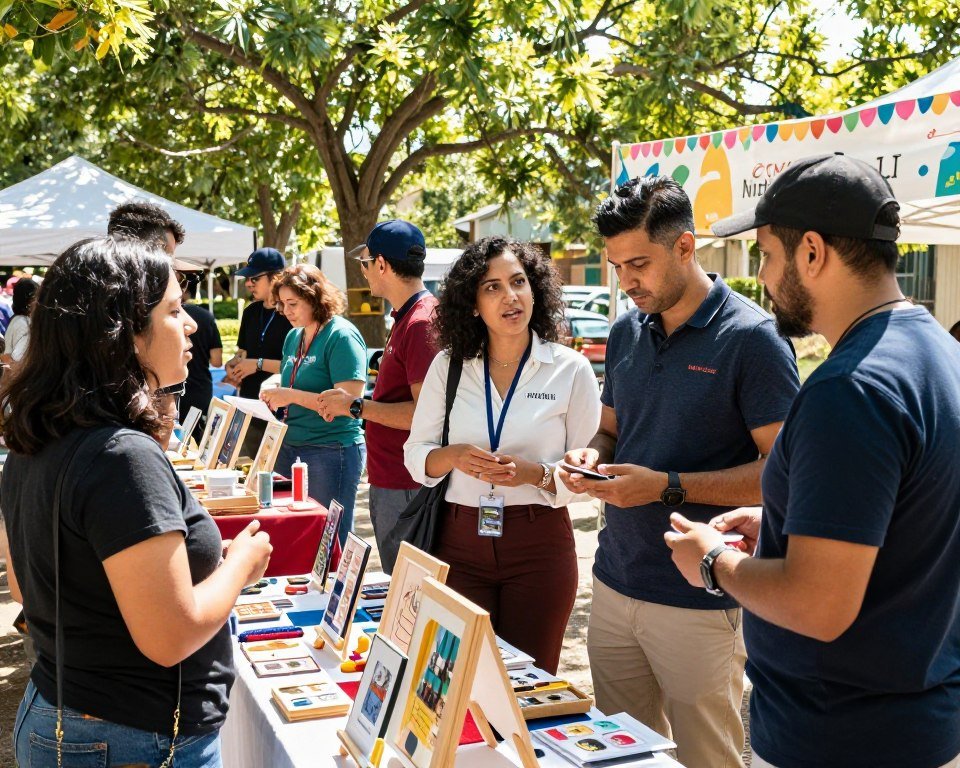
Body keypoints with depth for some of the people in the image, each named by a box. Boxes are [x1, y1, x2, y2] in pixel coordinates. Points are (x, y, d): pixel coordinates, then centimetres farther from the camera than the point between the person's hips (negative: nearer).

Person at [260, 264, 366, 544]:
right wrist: (275, 396, 1)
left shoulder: (341, 336, -11)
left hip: (331, 450, -8)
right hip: (291, 446, 8)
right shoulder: (294, 337, 13)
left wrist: (292, 395, -21)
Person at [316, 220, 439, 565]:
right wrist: (350, 404, 11)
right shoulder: (404, 318, 14)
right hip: (387, 481, 10)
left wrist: (356, 406, -15)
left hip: (406, 489, -10)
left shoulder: (421, 323, -19)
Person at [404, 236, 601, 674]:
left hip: (539, 545, -1)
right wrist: (455, 456, -14)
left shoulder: (571, 370, -3)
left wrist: (534, 473, -20)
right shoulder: (448, 366, 3)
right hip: (460, 542, 2)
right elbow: (415, 454, 7)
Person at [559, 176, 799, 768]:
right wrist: (593, 456, -3)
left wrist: (668, 487, -21)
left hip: (699, 600, -6)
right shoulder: (626, 332, 8)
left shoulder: (750, 337, -12)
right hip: (616, 582, 6)